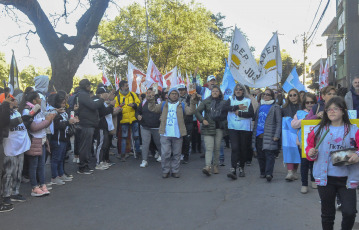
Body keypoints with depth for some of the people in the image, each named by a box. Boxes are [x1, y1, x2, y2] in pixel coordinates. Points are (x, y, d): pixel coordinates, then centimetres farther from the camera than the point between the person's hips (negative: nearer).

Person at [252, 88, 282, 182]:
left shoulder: (275, 107, 2)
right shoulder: (260, 106, 19)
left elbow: (279, 122, -2)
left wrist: (276, 135, -11)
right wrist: (254, 133, 14)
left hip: (269, 136, -5)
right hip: (258, 135, 5)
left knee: (269, 154, -10)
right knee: (260, 155, 9)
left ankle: (269, 173, -14)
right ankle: (263, 172, 20)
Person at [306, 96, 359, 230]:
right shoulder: (319, 130, 5)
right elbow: (310, 146, 11)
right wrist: (311, 153, -10)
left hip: (347, 179, -1)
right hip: (325, 178, 2)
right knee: (327, 213, 13)